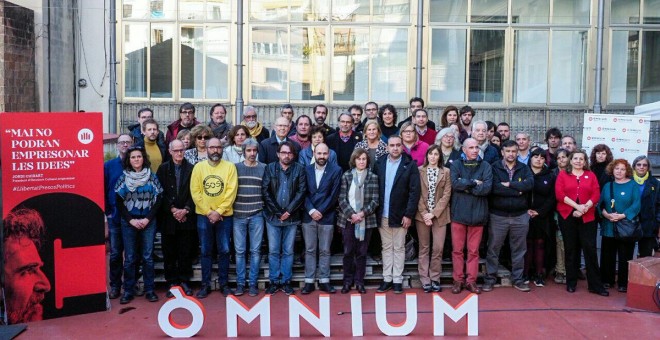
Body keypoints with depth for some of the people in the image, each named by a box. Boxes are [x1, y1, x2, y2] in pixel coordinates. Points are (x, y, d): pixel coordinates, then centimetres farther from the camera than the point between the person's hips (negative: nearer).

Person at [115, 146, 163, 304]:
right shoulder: (123, 178, 3)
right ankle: (128, 290, 13)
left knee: (147, 257, 3)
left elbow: (158, 200, 1)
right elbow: (119, 202, 2)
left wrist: (147, 219, -8)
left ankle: (149, 289, 11)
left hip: (148, 222, 0)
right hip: (128, 222, 0)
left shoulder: (152, 177, 2)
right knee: (129, 258, 4)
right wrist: (131, 220, -7)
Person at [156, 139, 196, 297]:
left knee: (185, 252, 4)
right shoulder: (163, 168, 5)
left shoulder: (191, 168, 3)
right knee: (169, 252, 5)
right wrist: (173, 209, -10)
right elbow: (161, 192, 0)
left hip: (186, 217, -1)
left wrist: (185, 210, -11)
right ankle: (172, 282, 15)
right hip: (168, 217, 1)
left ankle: (185, 281, 15)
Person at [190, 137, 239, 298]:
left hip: (224, 216, -1)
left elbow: (231, 192, -8)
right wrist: (208, 212, -11)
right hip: (203, 216, 1)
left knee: (224, 251, 5)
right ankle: (205, 284, 17)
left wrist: (219, 211, -14)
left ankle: (224, 283, 17)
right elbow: (195, 192, -3)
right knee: (206, 251, 8)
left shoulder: (230, 166, -2)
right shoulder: (199, 167, 1)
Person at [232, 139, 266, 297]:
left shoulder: (264, 168, 4)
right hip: (238, 215, 0)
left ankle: (253, 283, 13)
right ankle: (240, 283, 14)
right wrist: (231, 208, 3)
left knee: (255, 251, 4)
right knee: (239, 251, 5)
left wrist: (265, 208, 1)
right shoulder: (235, 168, 5)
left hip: (257, 215, 0)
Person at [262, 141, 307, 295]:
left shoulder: (299, 169, 1)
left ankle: (286, 281, 16)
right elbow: (265, 191, -3)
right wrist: (277, 211, -10)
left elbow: (301, 191, -4)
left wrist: (289, 211, -11)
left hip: (291, 217, 0)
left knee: (288, 251, 7)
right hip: (273, 216, 0)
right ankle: (274, 281, 15)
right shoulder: (270, 168, 2)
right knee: (273, 251, 6)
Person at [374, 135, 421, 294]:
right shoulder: (379, 164, 3)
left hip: (400, 215, -3)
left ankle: (397, 280, 15)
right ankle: (387, 279, 19)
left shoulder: (410, 165, -5)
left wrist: (409, 215, -12)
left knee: (399, 248, 7)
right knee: (386, 247, 11)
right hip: (383, 215, 3)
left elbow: (414, 191, -8)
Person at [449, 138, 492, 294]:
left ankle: (471, 280, 18)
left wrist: (465, 186, -11)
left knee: (474, 251, 8)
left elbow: (487, 188, -11)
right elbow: (455, 183, -15)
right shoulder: (456, 165, 3)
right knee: (457, 250, 6)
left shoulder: (485, 166, 3)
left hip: (477, 213, 0)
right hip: (458, 212, 0)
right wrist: (474, 183, -12)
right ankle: (458, 280, 18)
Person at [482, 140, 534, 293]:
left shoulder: (524, 168, 7)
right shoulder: (495, 167, -2)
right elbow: (495, 188, -17)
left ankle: (518, 279, 24)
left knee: (519, 249, 12)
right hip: (498, 215, -3)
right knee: (493, 248, 5)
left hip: (520, 215, 3)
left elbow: (529, 184, -12)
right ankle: (490, 278, 16)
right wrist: (518, 191, -12)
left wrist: (509, 184, -16)